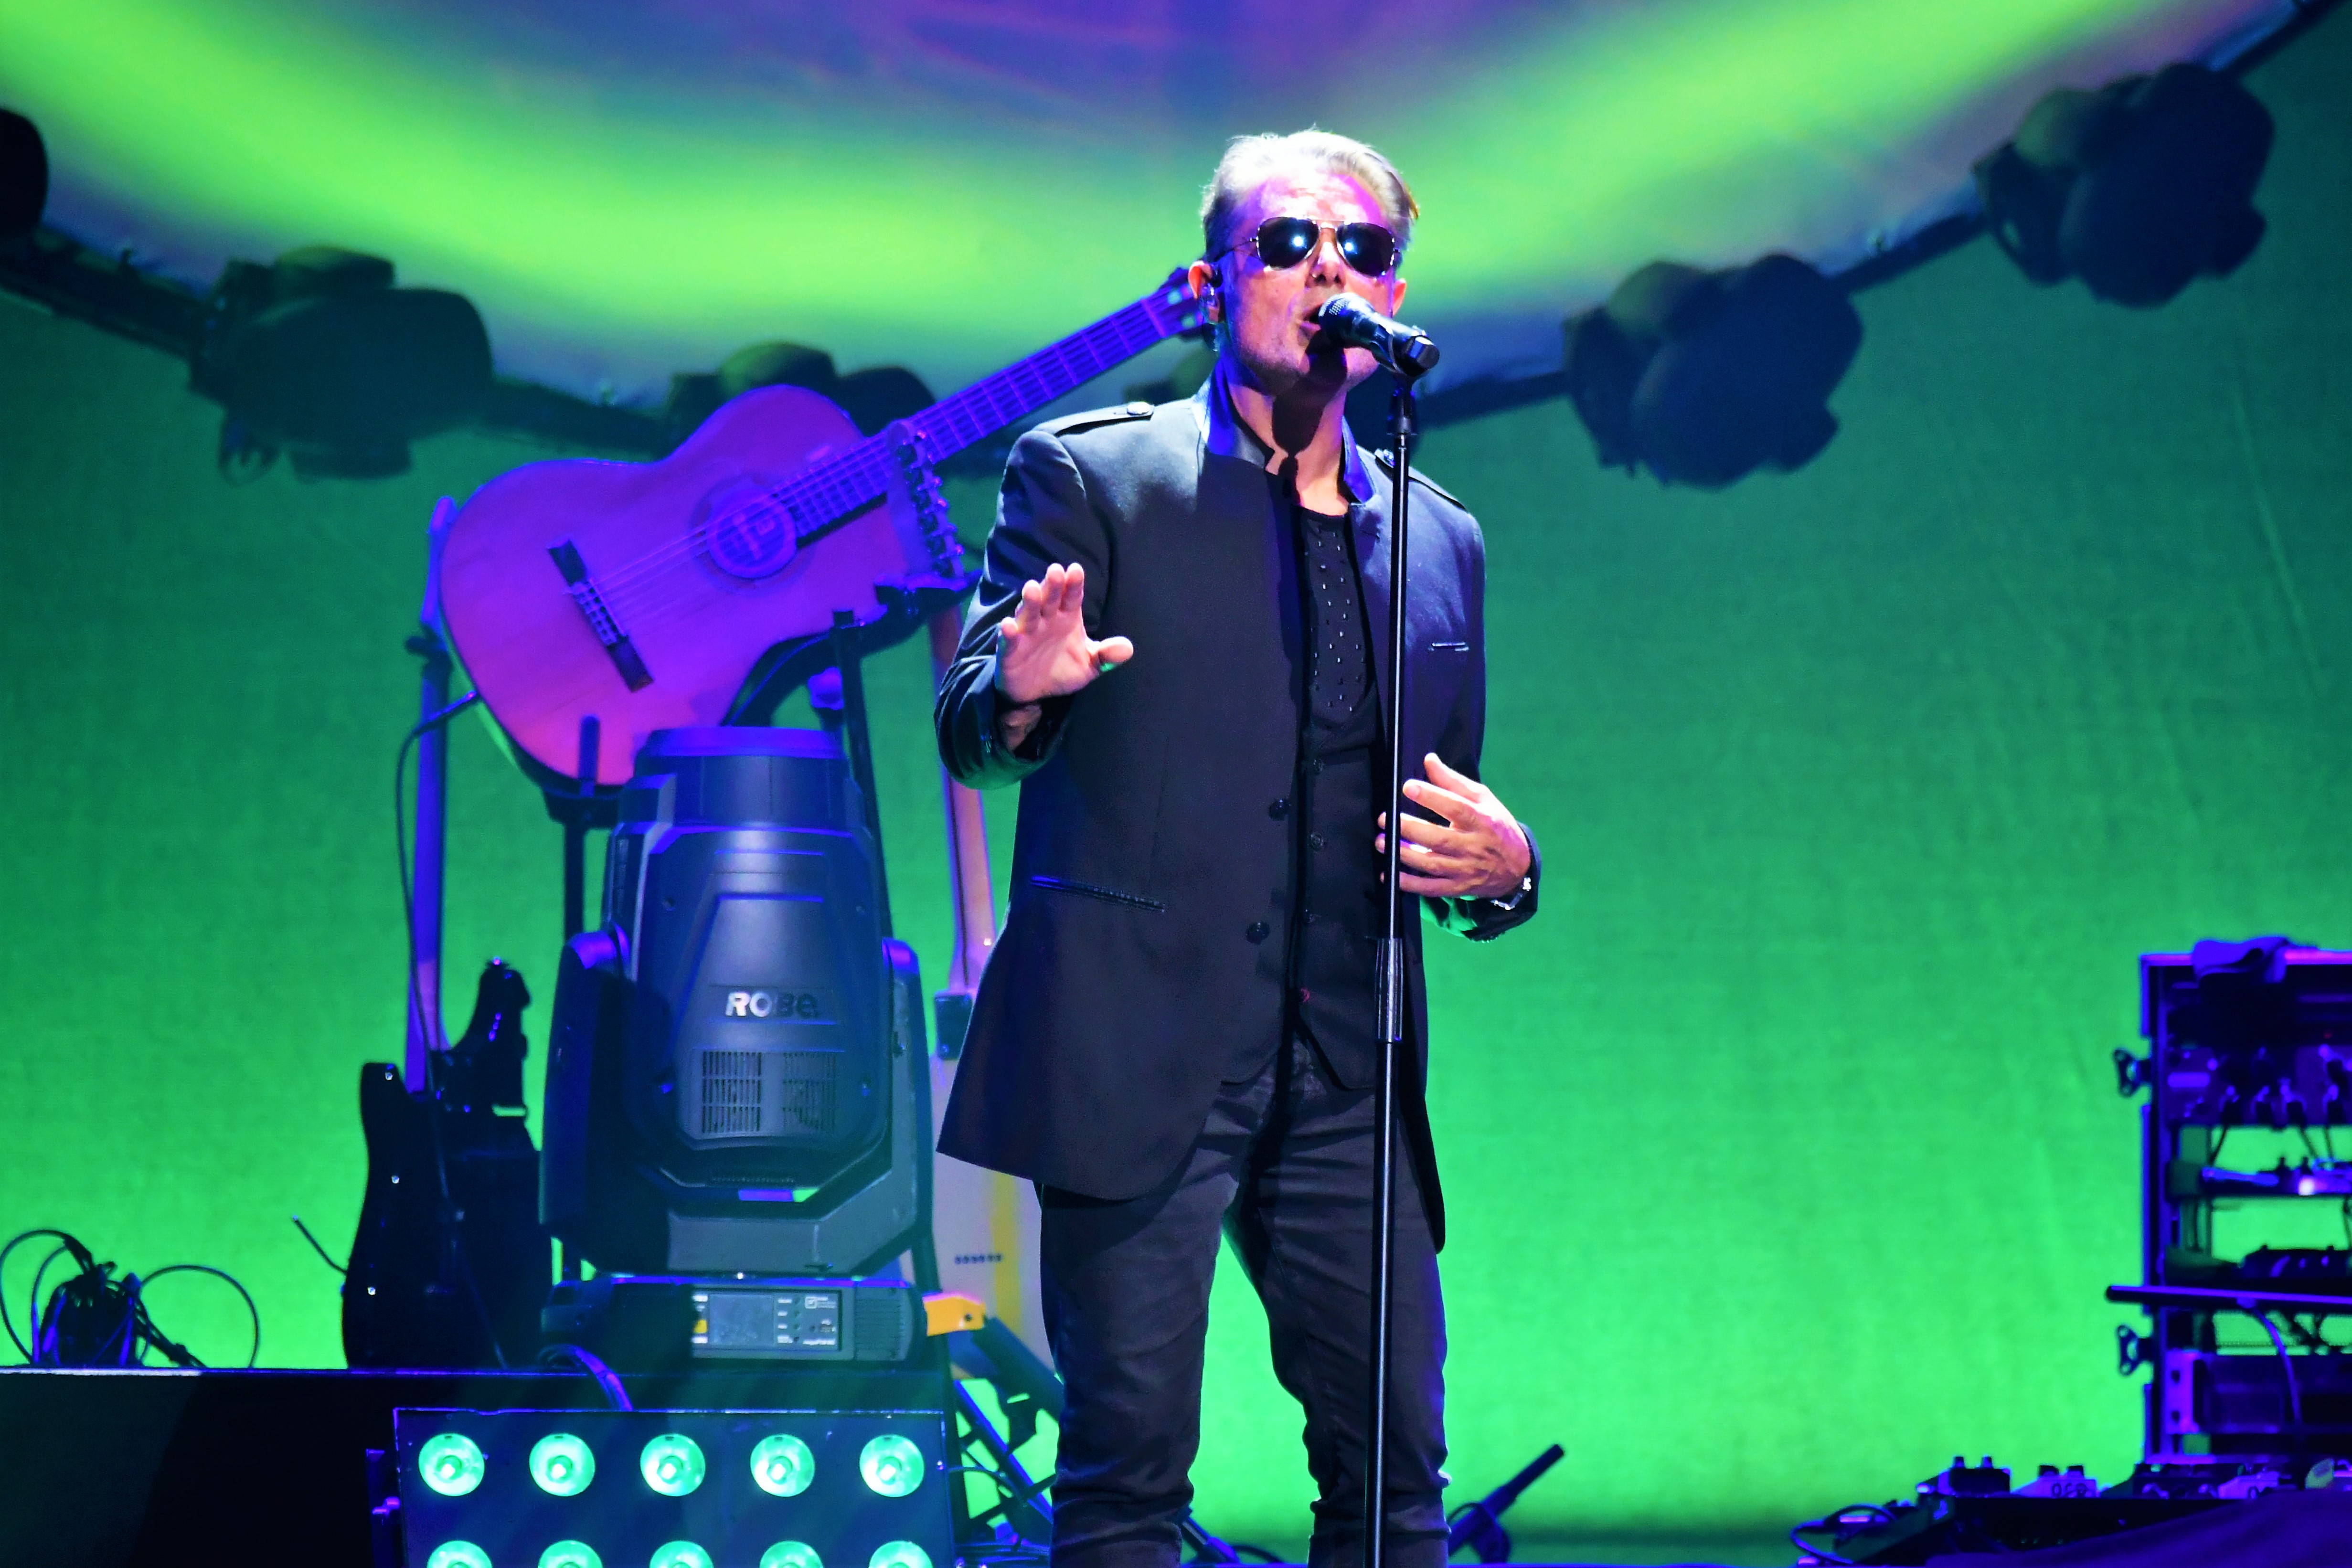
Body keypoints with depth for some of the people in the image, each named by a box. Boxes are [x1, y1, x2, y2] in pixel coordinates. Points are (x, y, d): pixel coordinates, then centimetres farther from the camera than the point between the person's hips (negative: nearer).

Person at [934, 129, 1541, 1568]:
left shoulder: (1442, 543, 17)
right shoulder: (1092, 477, 4)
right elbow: (970, 736, -3)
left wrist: (1501, 866, 0)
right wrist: (1022, 691, -27)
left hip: (1343, 1084, 4)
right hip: (1137, 1057, -4)